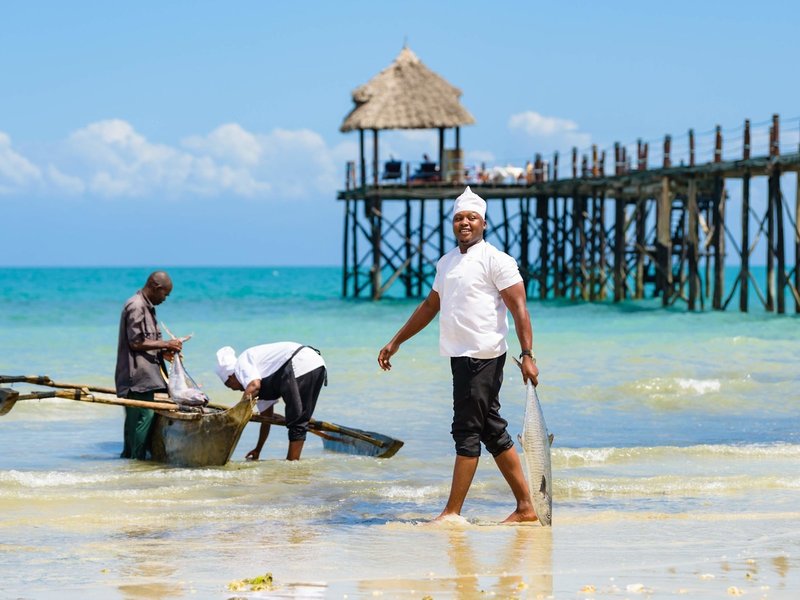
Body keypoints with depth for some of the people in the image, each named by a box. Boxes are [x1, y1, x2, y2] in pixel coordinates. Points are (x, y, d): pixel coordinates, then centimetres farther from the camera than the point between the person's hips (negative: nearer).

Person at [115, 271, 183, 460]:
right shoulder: (136, 307, -14)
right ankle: (138, 458, -10)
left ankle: (128, 455, 20)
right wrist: (166, 344, -12)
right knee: (144, 416, -12)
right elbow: (136, 342, -18)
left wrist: (162, 351, 9)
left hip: (145, 374, 10)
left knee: (134, 417, 14)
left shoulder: (146, 307, 18)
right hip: (137, 374, -10)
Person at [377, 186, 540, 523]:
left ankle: (452, 512, -5)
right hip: (461, 356, 9)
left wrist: (527, 355, -20)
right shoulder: (447, 262, 18)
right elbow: (430, 306, 29)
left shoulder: (496, 261, -6)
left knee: (467, 431, -8)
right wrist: (396, 342, 30)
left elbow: (519, 308, -11)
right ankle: (525, 507, 14)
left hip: (484, 355, -9)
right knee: (492, 431, 10)